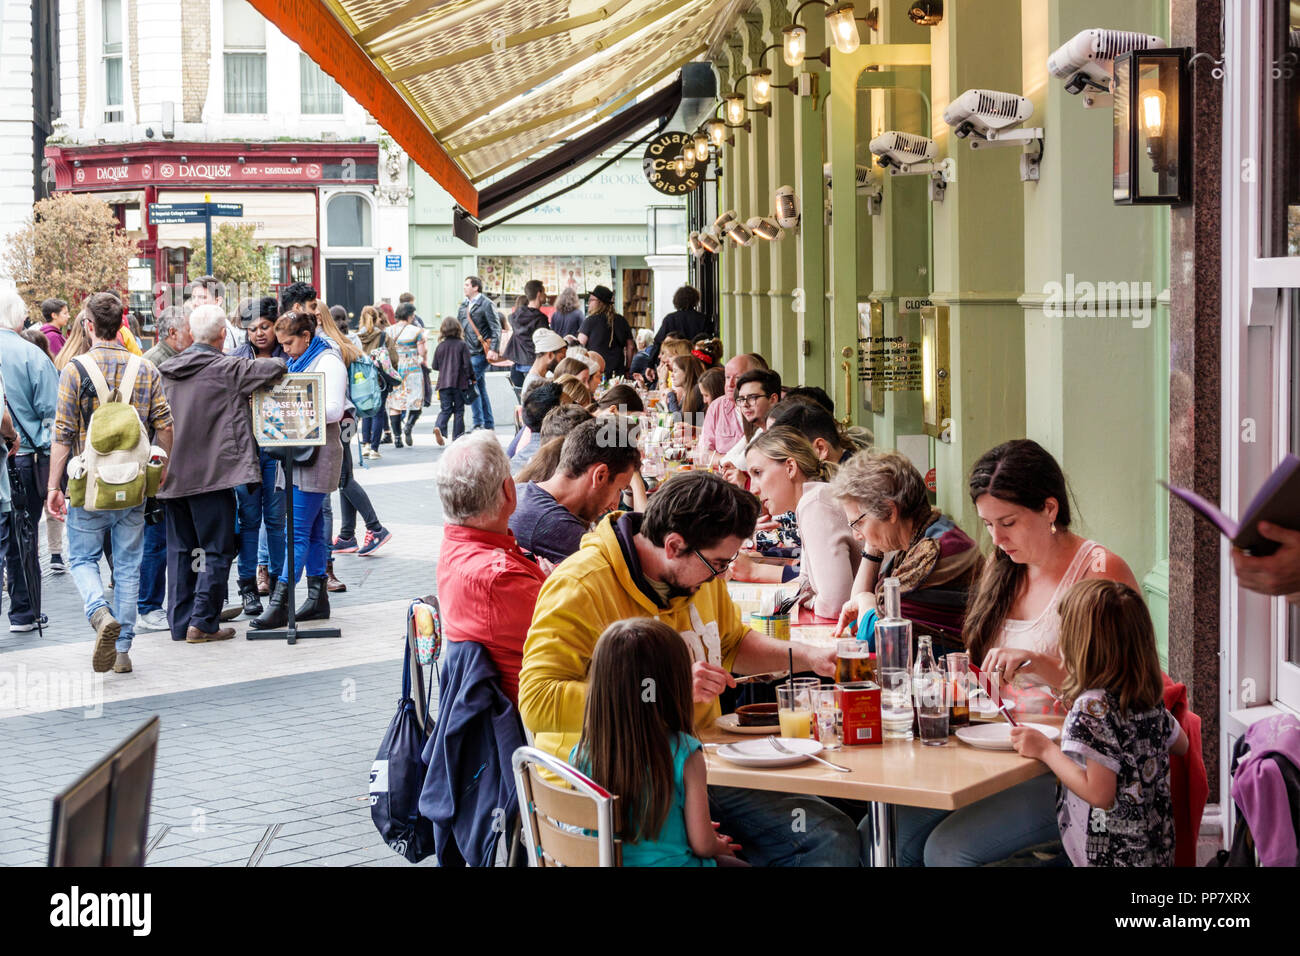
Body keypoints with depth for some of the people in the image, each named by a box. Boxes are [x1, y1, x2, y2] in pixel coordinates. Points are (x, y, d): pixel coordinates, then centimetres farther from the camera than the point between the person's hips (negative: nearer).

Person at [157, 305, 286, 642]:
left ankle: (180, 623, 16)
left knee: (180, 549, 12)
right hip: (212, 473, -6)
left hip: (173, 475, 6)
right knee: (217, 549, 2)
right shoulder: (228, 369, -10)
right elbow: (276, 367, -15)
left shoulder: (167, 370, 9)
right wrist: (279, 365, 6)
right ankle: (203, 623, -1)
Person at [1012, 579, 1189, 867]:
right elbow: (1180, 744, 24)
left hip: (1111, 856, -9)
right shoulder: (1151, 698, 4)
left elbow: (1100, 794, -23)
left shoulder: (1092, 706, -20)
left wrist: (1045, 749, -15)